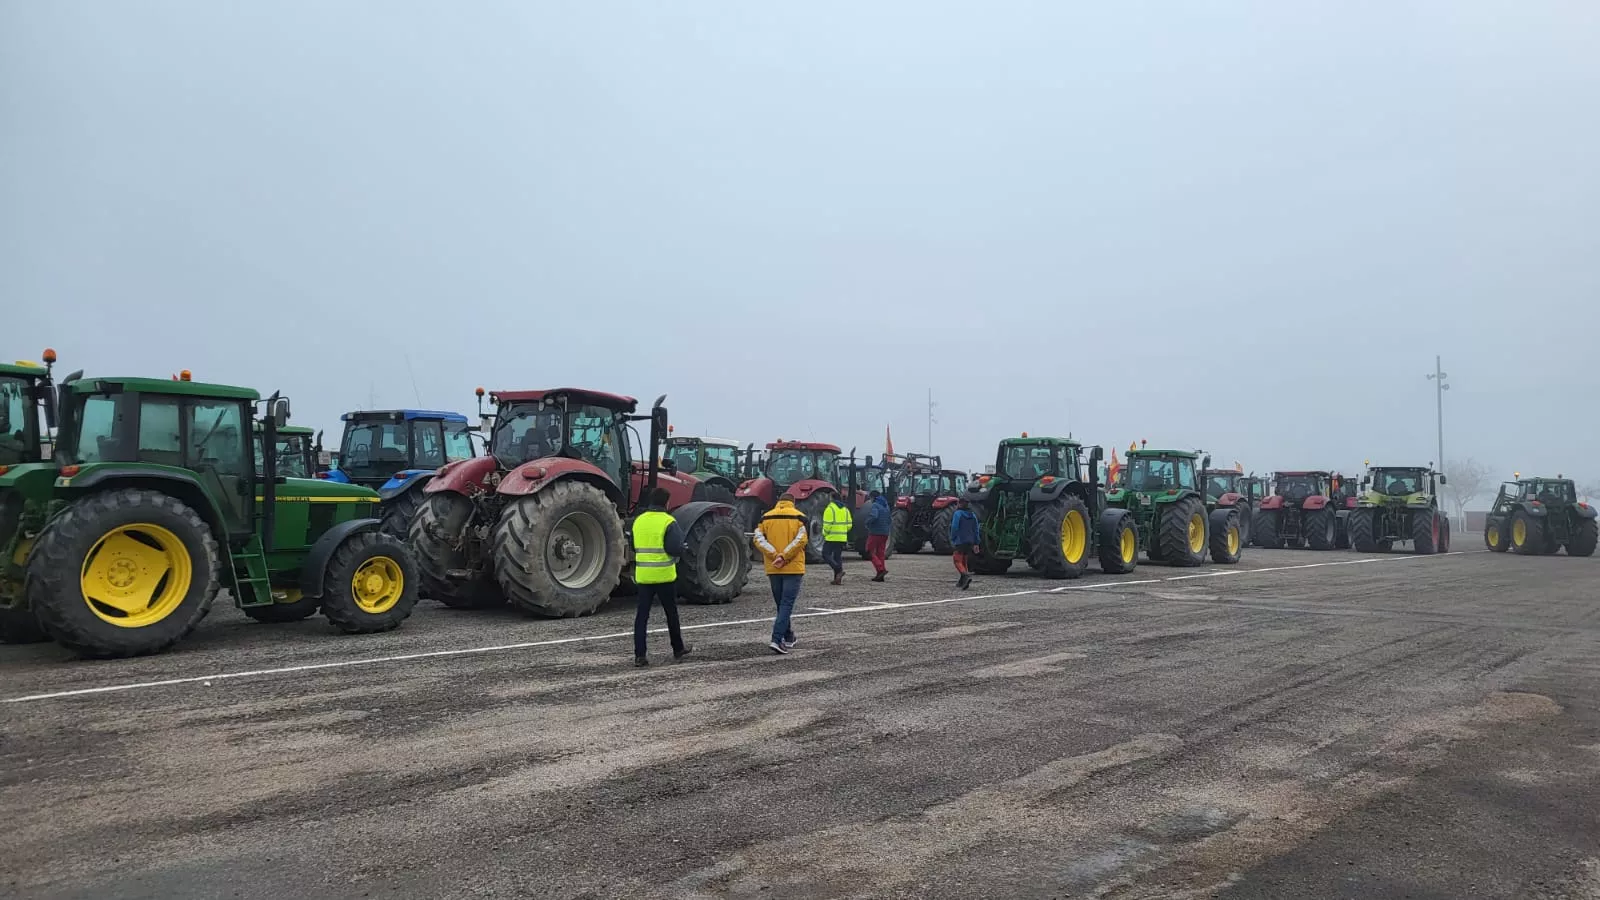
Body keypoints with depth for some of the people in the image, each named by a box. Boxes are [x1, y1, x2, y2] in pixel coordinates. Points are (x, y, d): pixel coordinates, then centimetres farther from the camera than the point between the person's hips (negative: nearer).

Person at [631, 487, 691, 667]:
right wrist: (680, 549, 4)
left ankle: (640, 654, -1)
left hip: (643, 576, 4)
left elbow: (633, 547, 14)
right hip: (664, 575, -4)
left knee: (642, 614, 5)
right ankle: (678, 649, 27)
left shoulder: (638, 521, 5)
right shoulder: (669, 522, -11)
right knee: (671, 612, 12)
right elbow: (676, 549, -17)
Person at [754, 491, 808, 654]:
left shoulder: (766, 517, 8)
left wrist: (775, 556, -10)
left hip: (773, 569, 3)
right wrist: (784, 557, -14)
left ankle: (789, 638, 26)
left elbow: (759, 540, -3)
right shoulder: (798, 516, 0)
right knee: (787, 604, -4)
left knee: (781, 604, 16)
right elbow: (800, 540, -13)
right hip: (793, 568, -3)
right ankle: (777, 640, -17)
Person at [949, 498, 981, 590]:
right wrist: (976, 544, 12)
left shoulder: (958, 514, -9)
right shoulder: (972, 515, 11)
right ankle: (962, 581, 17)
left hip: (959, 541, -7)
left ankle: (965, 575, -28)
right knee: (965, 560, 15)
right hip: (970, 542, 7)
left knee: (957, 560, -5)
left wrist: (952, 540, -4)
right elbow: (976, 530, 10)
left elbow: (954, 528, -14)